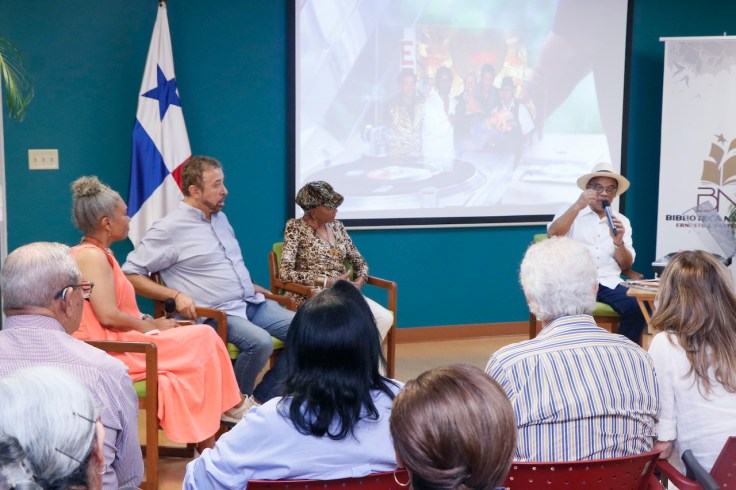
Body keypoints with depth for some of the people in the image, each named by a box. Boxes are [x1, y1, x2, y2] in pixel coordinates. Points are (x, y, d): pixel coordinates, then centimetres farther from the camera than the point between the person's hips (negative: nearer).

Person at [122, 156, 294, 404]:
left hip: (252, 303, 8)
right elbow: (131, 274, -9)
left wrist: (256, 289, 17)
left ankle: (262, 398, 7)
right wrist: (176, 295, -18)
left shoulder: (220, 218, 15)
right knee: (260, 342, -32)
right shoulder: (170, 229, -9)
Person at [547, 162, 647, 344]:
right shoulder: (570, 211, 14)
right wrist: (578, 205, -14)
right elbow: (553, 234, -8)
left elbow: (626, 266, 13)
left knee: (637, 309, -26)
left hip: (609, 283, 3)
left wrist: (619, 242, -7)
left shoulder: (622, 221, 20)